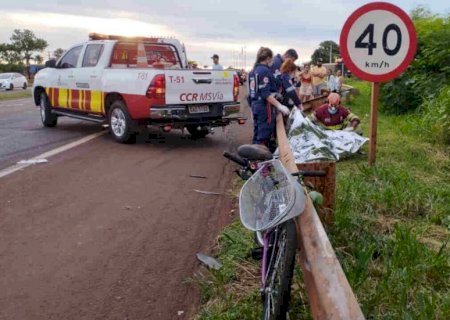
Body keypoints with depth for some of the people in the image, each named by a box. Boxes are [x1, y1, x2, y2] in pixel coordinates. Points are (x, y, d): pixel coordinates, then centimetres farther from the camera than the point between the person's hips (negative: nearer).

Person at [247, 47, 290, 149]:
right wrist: (279, 106, -24)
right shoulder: (265, 71, -14)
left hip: (255, 105, 9)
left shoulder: (253, 71, 13)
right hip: (265, 107, -9)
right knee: (263, 137, -5)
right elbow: (266, 93, -22)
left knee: (257, 135, 15)